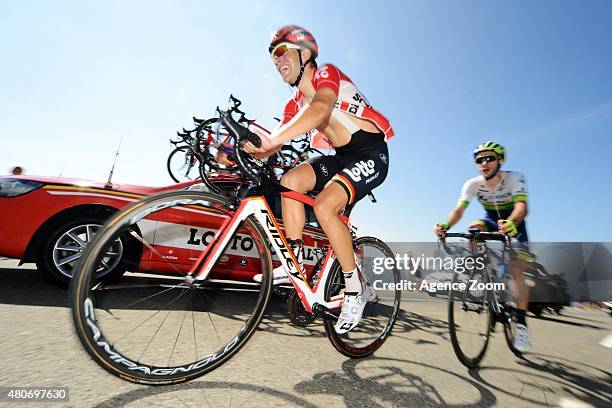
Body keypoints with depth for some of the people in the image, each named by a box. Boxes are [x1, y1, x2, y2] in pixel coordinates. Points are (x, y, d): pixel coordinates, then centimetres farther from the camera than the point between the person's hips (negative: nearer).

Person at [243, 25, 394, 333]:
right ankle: (295, 262, -7)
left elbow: (321, 109, -32)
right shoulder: (295, 104, 14)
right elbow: (272, 147, 5)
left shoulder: (327, 73, -7)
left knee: (324, 206, -27)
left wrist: (273, 138, -44)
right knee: (290, 181, -14)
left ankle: (356, 290, -9)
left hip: (371, 154, -7)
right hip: (341, 157, 7)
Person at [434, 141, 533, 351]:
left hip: (513, 225, -2)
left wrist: (510, 224, -64)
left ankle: (521, 323, -2)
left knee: (516, 271, -15)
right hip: (491, 221, 2)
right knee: (473, 227, -32)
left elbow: (521, 206, -41)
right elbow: (459, 209, -33)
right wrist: (445, 225, -54)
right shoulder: (473, 184, -20)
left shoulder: (514, 178, -25)